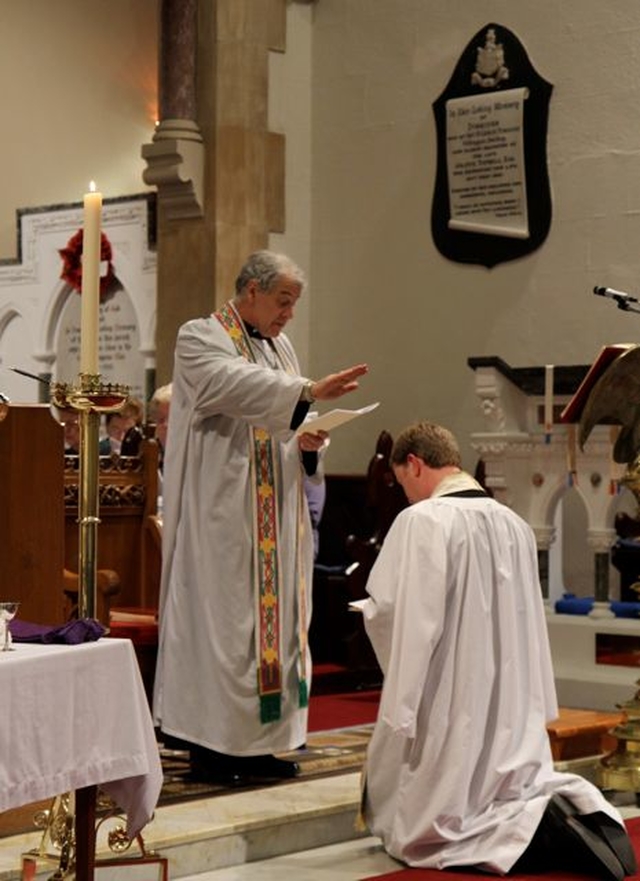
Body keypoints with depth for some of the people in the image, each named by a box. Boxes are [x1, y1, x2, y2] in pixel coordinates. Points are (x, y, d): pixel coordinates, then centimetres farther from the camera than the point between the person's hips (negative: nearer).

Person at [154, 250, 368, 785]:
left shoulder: (280, 348, 19)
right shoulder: (201, 339, -5)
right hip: (222, 510, -8)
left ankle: (260, 741, 10)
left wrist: (309, 441, 0)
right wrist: (310, 391, -32)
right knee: (222, 616, -8)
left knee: (276, 613, 5)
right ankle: (212, 744, -3)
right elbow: (234, 386, -25)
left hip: (277, 510, 8)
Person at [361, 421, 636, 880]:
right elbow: (526, 619, 13)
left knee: (425, 830, 6)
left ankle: (540, 828, -17)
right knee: (519, 796, 24)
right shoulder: (515, 524, 7)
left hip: (450, 711, -7)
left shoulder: (422, 521, -16)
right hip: (515, 714, 7)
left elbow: (389, 613, -17)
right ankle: (577, 807, -8)